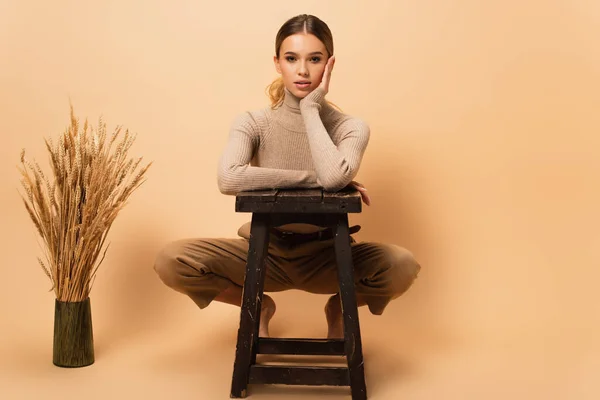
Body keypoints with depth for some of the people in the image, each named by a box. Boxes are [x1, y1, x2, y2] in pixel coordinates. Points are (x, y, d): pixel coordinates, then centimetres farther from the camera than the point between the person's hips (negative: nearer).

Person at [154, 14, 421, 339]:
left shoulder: (350, 127, -11)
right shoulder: (253, 123, -11)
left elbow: (334, 178, -35)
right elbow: (228, 179, -33)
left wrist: (311, 107, -24)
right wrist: (313, 178, -30)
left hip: (324, 257, 0)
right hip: (265, 252, 1)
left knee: (402, 266, -28)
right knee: (171, 261, -22)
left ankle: (339, 308, 7)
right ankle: (259, 306, 6)